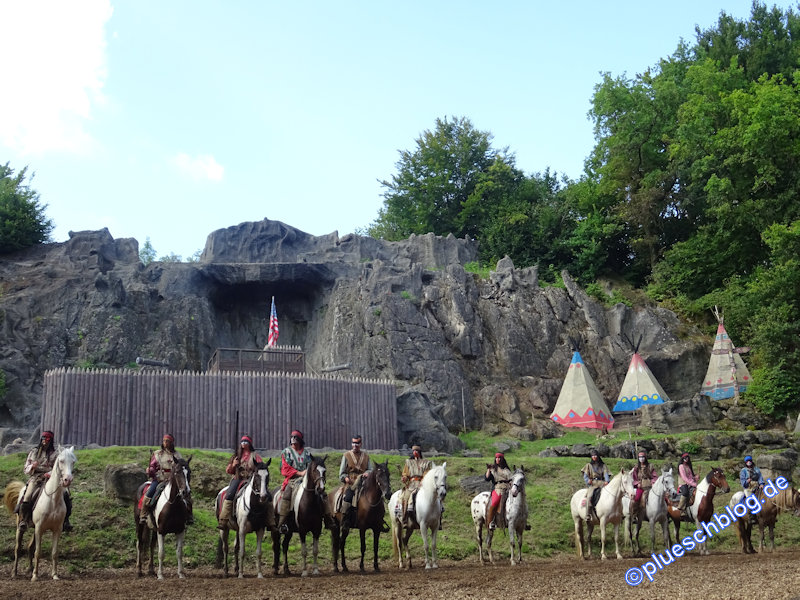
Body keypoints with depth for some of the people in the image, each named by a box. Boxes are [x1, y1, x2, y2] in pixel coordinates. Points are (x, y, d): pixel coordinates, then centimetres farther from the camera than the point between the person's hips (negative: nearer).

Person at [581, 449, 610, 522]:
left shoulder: (603, 465, 19)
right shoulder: (589, 465, 17)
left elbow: (606, 474, 7)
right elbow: (585, 475, 10)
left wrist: (607, 481, -15)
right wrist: (588, 481, -12)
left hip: (602, 483, 2)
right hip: (592, 484, -2)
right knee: (589, 496, -31)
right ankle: (588, 516, -34)